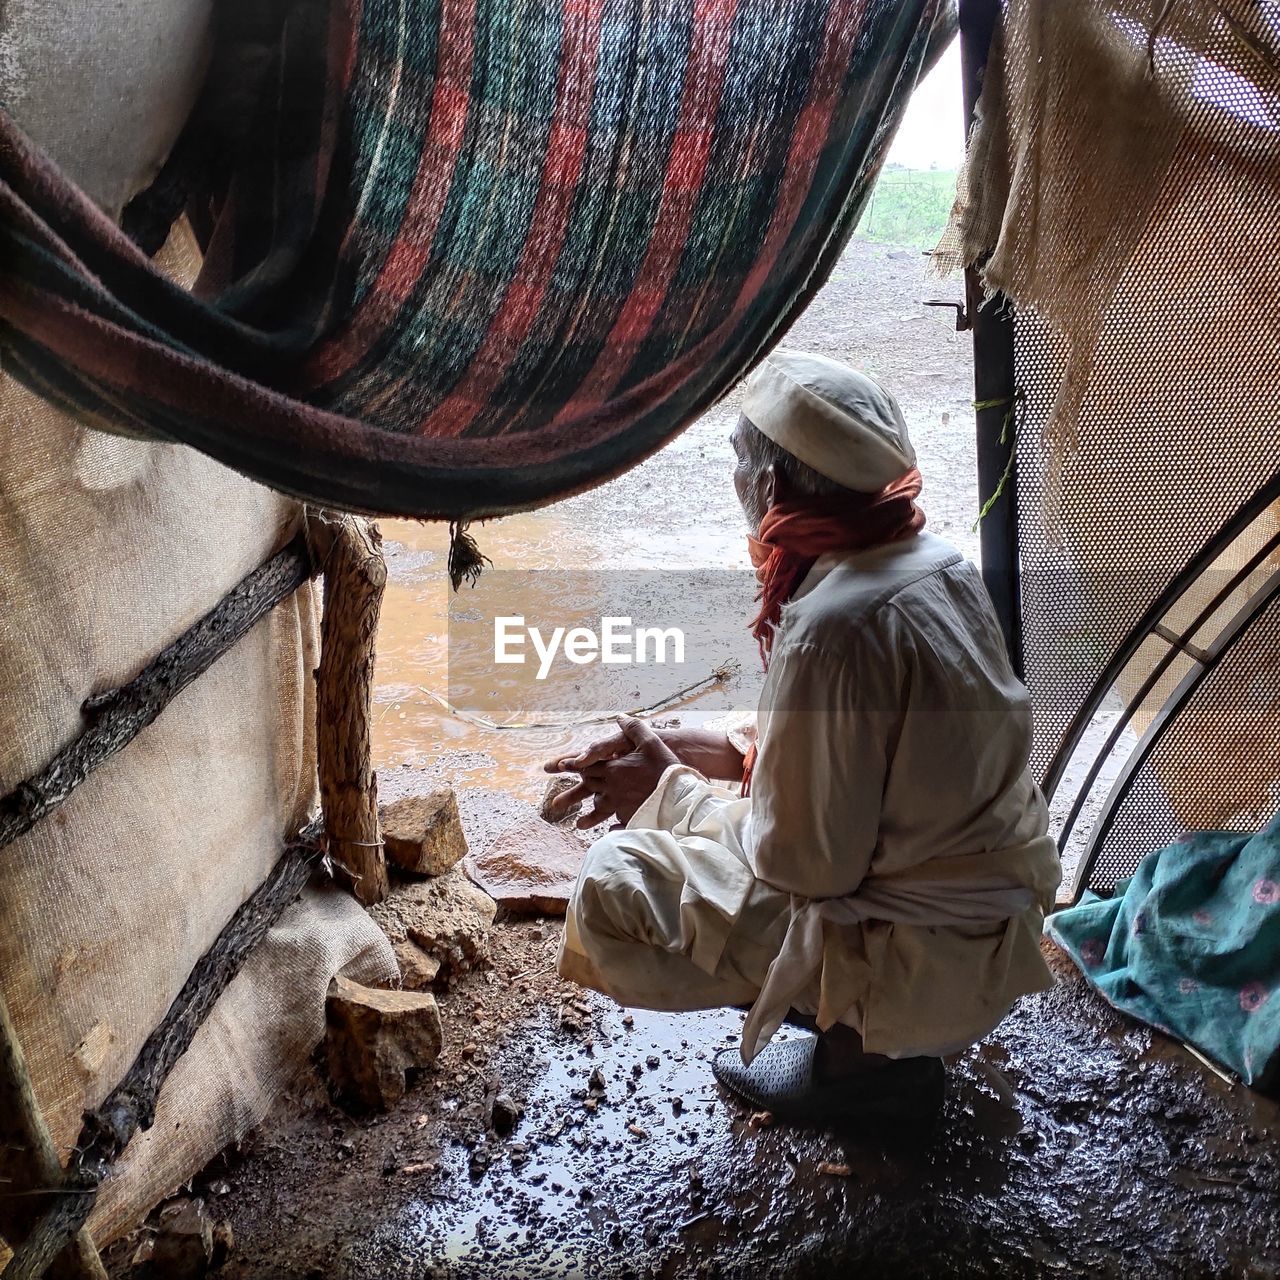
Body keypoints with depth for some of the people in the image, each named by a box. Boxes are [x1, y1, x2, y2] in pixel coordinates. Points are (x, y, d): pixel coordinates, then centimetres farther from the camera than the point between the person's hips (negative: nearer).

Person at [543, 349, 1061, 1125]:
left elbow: (804, 862, -21)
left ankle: (865, 1046, 4)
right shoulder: (935, 564, 0)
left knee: (614, 888, -5)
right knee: (720, 781, 20)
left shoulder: (833, 629, -28)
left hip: (931, 961, -9)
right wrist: (693, 750, 4)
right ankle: (869, 1019, 17)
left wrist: (668, 790, -7)